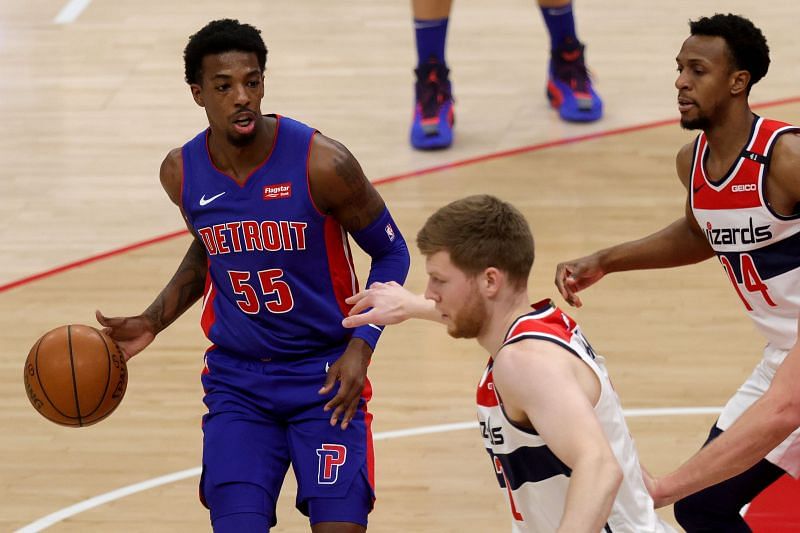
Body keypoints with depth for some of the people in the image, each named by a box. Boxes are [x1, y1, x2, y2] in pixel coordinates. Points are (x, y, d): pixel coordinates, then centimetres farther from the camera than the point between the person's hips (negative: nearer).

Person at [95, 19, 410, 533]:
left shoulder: (322, 163, -17)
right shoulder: (182, 172, -4)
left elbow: (390, 253, -4)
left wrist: (361, 347, -15)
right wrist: (151, 322, 6)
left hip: (325, 376, -3)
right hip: (236, 380, 3)